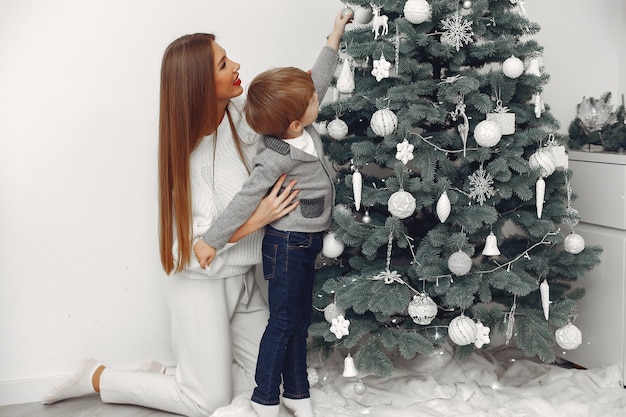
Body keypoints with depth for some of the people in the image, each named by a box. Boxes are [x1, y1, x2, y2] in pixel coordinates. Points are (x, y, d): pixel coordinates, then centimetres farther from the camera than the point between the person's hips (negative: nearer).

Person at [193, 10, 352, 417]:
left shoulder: (302, 127, -3)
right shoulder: (277, 157, -25)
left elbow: (319, 79, 11)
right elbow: (246, 199, -24)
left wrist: (334, 38, 17)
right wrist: (212, 240, -20)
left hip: (308, 244, 8)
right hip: (287, 244, -8)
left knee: (301, 320, 16)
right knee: (283, 321, 2)